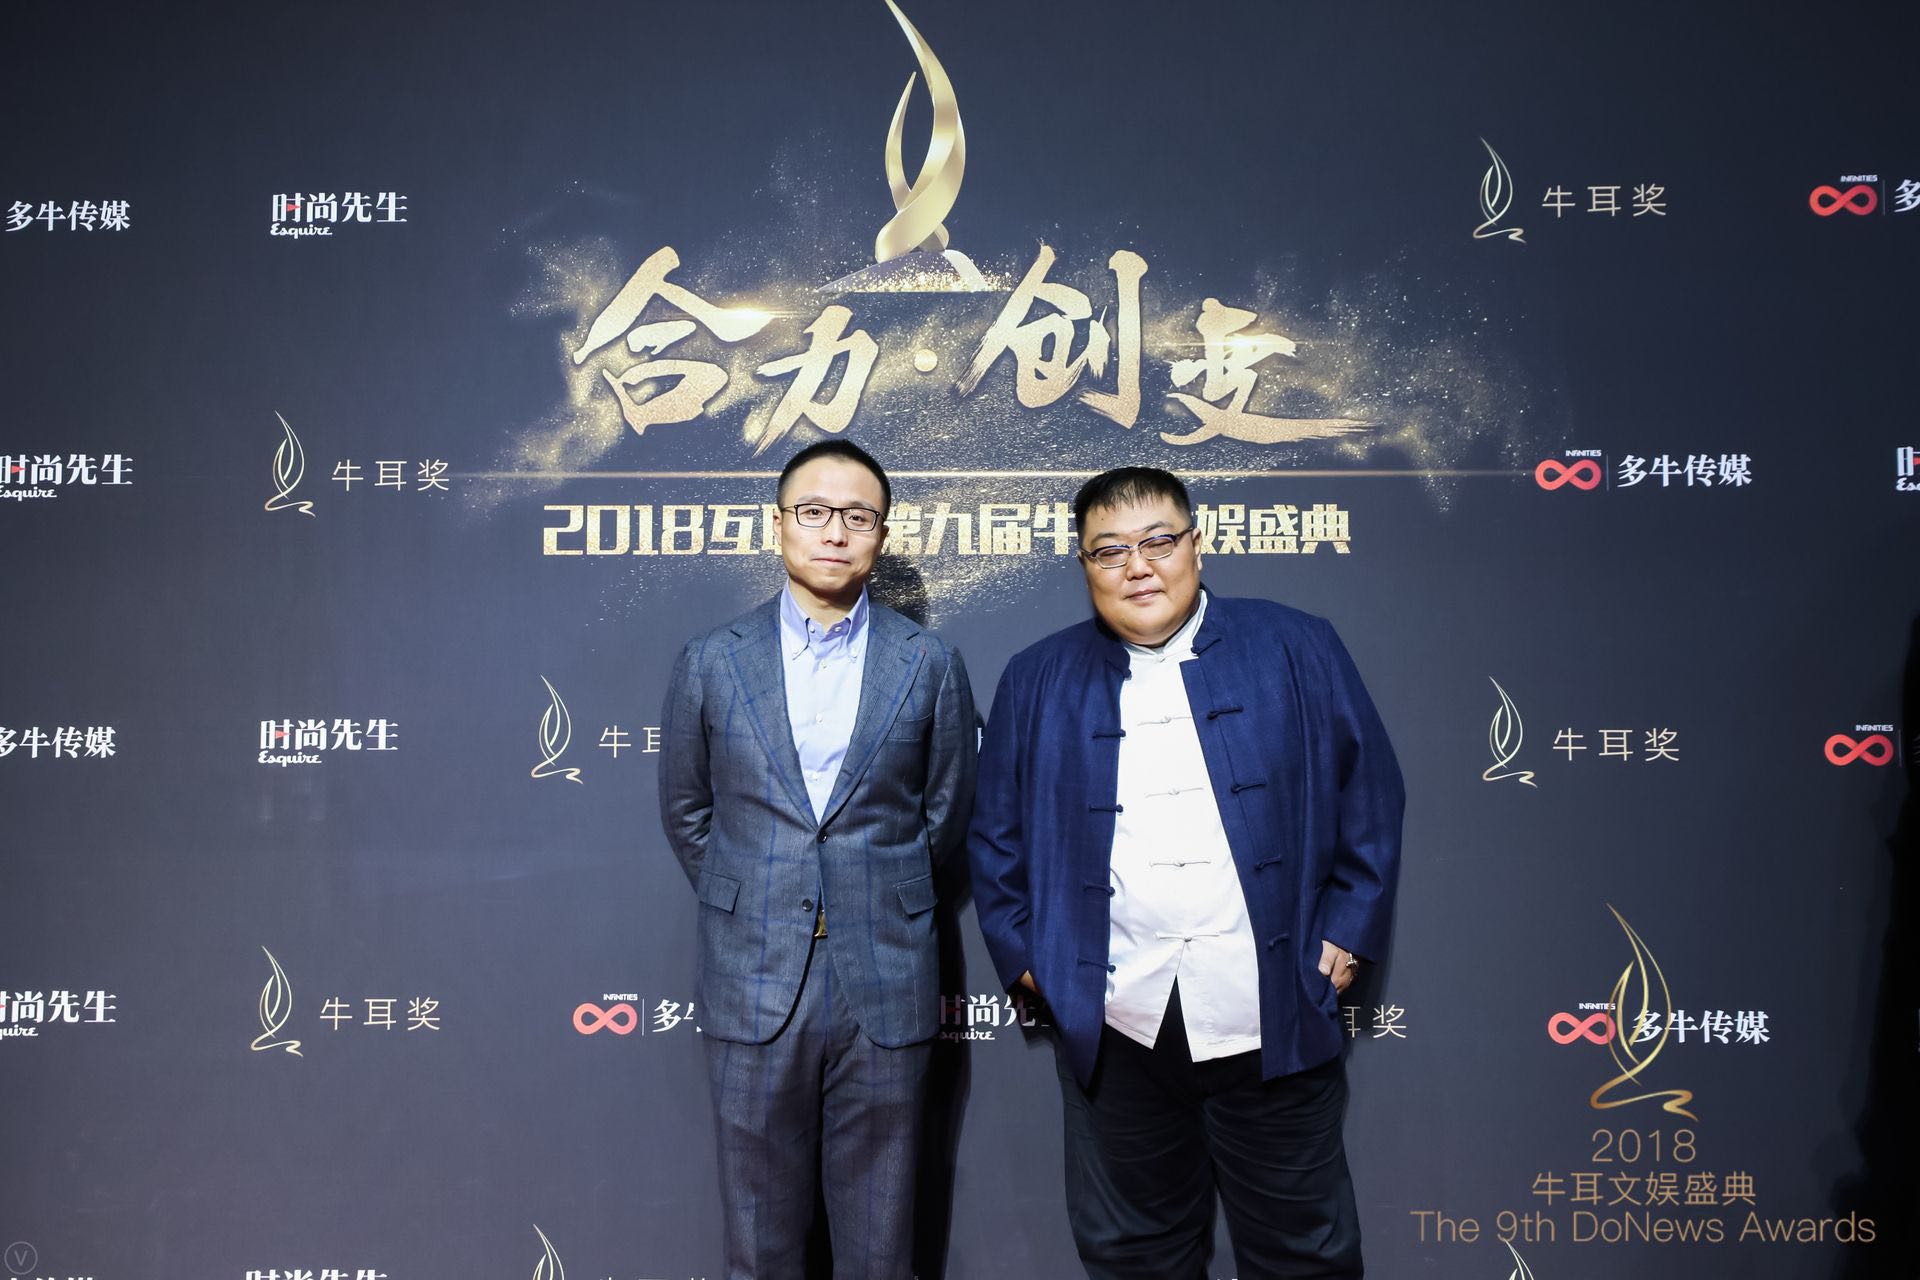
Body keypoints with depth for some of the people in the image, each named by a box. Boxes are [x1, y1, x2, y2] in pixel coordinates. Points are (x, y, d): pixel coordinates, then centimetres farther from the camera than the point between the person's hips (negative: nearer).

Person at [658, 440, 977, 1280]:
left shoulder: (931, 666, 0)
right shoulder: (712, 663, 2)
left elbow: (946, 811, 9)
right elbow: (685, 810, 11)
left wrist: (879, 899, 9)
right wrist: (744, 905, 9)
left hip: (886, 986, 0)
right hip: (754, 985, 1)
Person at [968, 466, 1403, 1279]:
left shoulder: (1296, 650, 2)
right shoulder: (1036, 681, 6)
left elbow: (1368, 799, 5)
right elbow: (995, 836, 10)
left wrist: (1348, 932, 0)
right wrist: (1023, 956, 3)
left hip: (1272, 1021, -1)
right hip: (1116, 1029, 1)